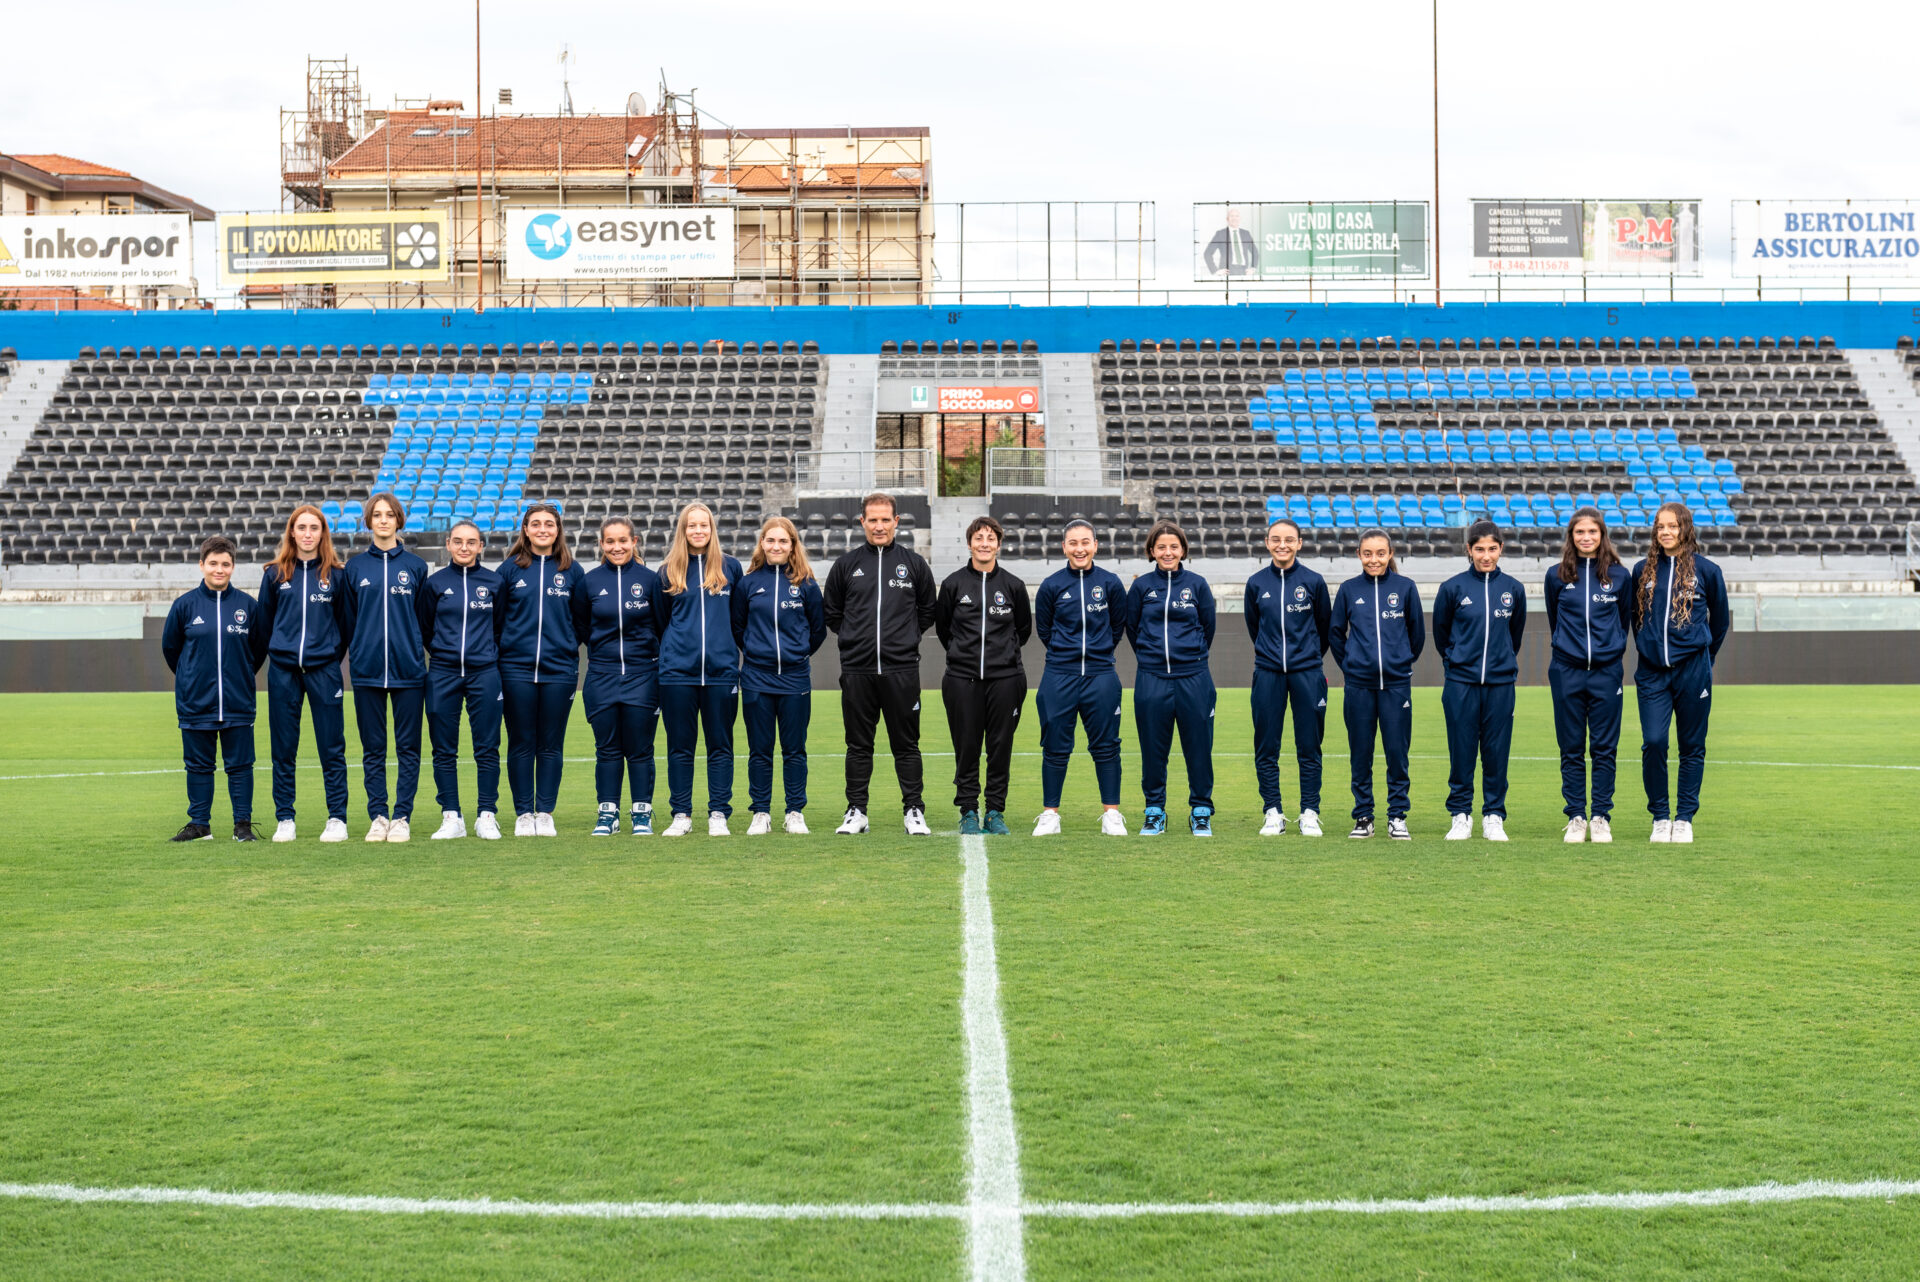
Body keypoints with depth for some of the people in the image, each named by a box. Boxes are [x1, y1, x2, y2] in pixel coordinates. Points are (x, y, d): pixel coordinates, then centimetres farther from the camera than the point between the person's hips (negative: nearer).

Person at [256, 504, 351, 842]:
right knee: (283, 749, 5)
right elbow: (265, 621, 13)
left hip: (324, 670, -1)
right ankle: (285, 820, 12)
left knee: (332, 747, -1)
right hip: (283, 671, 1)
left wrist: (333, 655, 8)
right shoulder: (275, 573, 5)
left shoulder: (334, 573, 2)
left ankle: (337, 819, 5)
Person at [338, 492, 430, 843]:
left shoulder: (415, 566, 6)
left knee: (408, 747, 0)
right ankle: (378, 816, 11)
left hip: (408, 669, -1)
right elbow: (348, 620, 10)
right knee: (373, 748, 4)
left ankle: (402, 817, 6)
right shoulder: (355, 567, 7)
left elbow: (425, 618, 9)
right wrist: (356, 656, 6)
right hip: (367, 670, 1)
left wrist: (416, 650, 4)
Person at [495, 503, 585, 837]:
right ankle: (523, 814, 9)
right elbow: (495, 615, 7)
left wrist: (568, 643, 4)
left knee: (551, 745, 4)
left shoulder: (573, 571, 6)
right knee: (521, 744, 2)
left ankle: (545, 813, 11)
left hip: (559, 669, 1)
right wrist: (507, 646, 2)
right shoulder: (510, 568, 3)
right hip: (517, 669, -1)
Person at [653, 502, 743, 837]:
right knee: (680, 744, 3)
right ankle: (681, 815, 9)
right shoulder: (668, 572, 6)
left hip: (722, 669, 0)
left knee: (720, 744, 2)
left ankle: (718, 814, 8)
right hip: (677, 671, 0)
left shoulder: (730, 567, 6)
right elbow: (660, 621, 16)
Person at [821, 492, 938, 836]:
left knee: (906, 744, 2)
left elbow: (928, 611, 16)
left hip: (901, 669, -1)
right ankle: (856, 811, 13)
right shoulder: (846, 565, 8)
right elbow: (830, 613, 16)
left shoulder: (914, 564, 7)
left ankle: (914, 811, 8)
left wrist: (906, 637, 9)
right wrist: (855, 638, 10)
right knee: (858, 745, 6)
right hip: (857, 669, 1)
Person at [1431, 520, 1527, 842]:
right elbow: (1440, 631, 12)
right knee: (1461, 752, 1)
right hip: (1461, 683, -1)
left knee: (1497, 752, 4)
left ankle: (1494, 818, 13)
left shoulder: (1513, 589, 3)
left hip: (1501, 683, 1)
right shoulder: (1453, 587, -3)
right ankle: (1460, 816, 12)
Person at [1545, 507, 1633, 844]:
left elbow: (1625, 620, 14)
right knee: (1571, 748, 3)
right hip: (1567, 672, 1)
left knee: (1604, 747, 1)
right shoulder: (1557, 576, 3)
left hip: (1607, 672, 0)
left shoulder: (1619, 575, 2)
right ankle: (1576, 818, 10)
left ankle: (1601, 818, 8)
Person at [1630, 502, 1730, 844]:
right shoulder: (1643, 571, 7)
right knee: (1653, 742, -9)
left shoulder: (1706, 570, 2)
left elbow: (1720, 621, 13)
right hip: (1652, 673, 1)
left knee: (1692, 746, 4)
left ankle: (1684, 818, 14)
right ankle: (1659, 817, 5)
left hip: (1693, 670, -1)